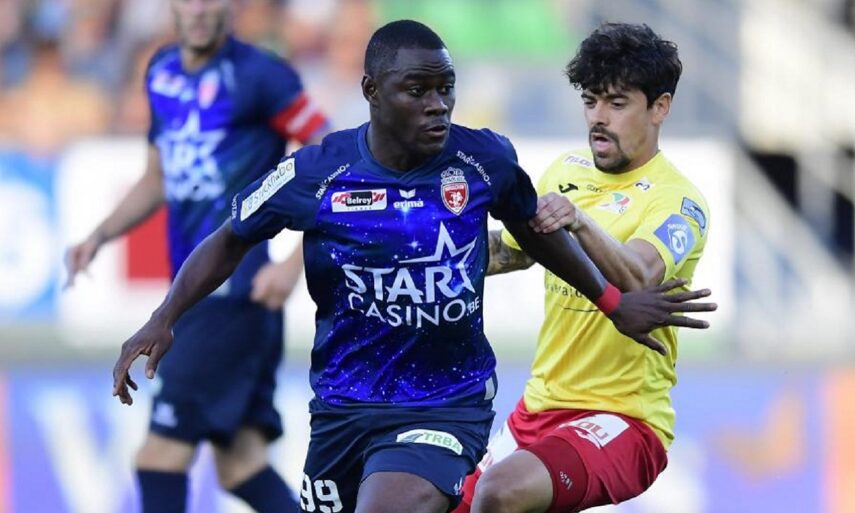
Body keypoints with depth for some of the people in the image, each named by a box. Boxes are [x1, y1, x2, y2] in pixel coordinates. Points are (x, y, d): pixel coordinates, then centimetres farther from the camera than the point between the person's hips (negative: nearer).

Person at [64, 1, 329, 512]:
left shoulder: (260, 76, -9)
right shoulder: (162, 72, 13)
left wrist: (294, 264, -15)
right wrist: (100, 235, 14)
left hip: (236, 291, -7)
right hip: (190, 291, 8)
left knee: (161, 455, -10)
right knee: (240, 463, 4)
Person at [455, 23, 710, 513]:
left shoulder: (678, 199, -12)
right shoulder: (567, 171, 9)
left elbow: (636, 279, -33)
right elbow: (510, 250, 28)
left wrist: (580, 222, -50)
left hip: (621, 419, -8)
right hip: (537, 408, 8)